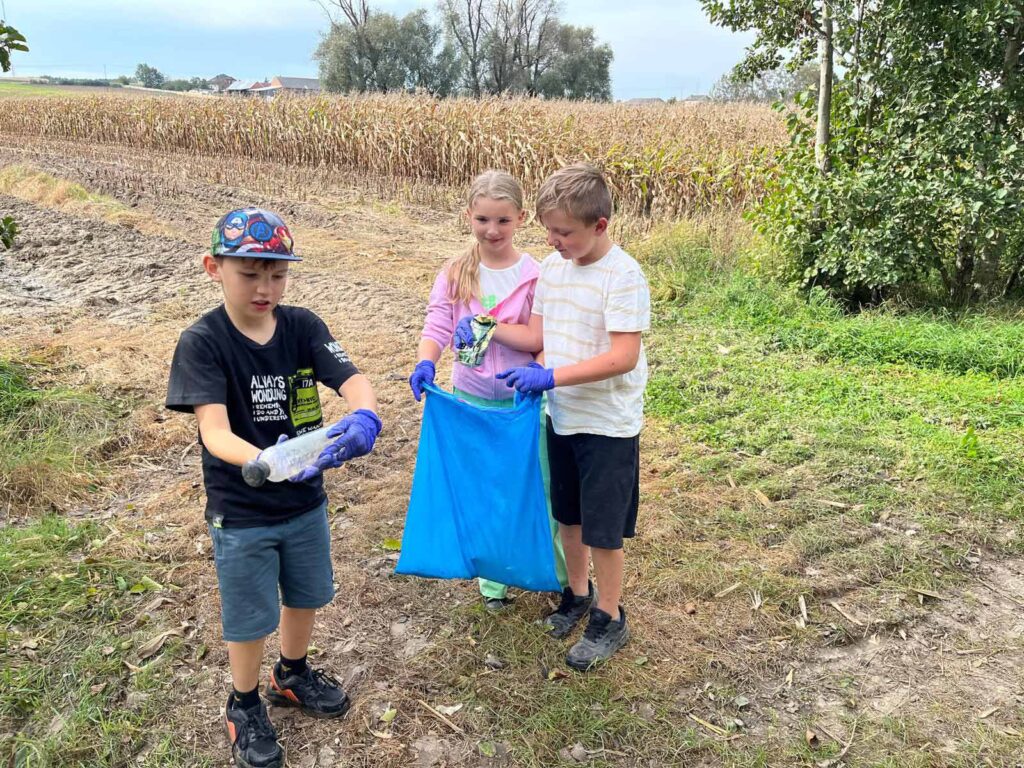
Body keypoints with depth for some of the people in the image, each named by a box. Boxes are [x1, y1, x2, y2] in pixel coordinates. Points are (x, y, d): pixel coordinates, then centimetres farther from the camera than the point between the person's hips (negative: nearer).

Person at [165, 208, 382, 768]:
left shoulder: (302, 327, -8)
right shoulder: (202, 342, -18)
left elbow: (354, 382, -19)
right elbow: (214, 432, -29)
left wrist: (364, 418, -43)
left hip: (306, 501, 4)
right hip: (240, 512, -4)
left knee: (306, 595, 23)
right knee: (250, 617, 14)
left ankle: (292, 673, 52)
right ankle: (244, 705, 41)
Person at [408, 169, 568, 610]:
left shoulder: (534, 276, -8)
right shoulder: (454, 275, -3)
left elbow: (543, 340, -6)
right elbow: (437, 328, -11)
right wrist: (425, 363, -31)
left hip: (523, 400, -1)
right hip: (472, 402, 2)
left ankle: (561, 573, 31)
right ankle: (492, 582, 32)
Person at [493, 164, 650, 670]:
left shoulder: (623, 276, -20)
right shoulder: (552, 267, 3)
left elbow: (623, 357, -26)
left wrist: (550, 376, -29)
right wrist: (489, 328, -6)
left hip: (608, 424, -7)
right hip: (561, 416, 7)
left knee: (603, 527, 6)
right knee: (568, 514, 20)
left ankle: (609, 619, 25)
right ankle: (577, 594, 42)